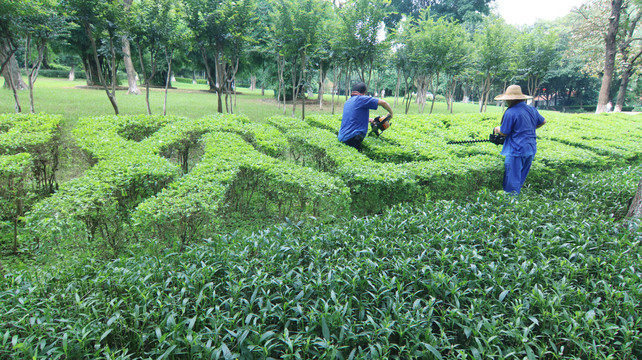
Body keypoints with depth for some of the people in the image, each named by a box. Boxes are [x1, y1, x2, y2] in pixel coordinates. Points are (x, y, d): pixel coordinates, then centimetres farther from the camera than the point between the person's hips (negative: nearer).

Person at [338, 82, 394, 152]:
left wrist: (370, 120, 40)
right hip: (352, 138, -8)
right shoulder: (361, 99, -4)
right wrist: (391, 113, 11)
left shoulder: (347, 102, 19)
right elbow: (383, 103, -5)